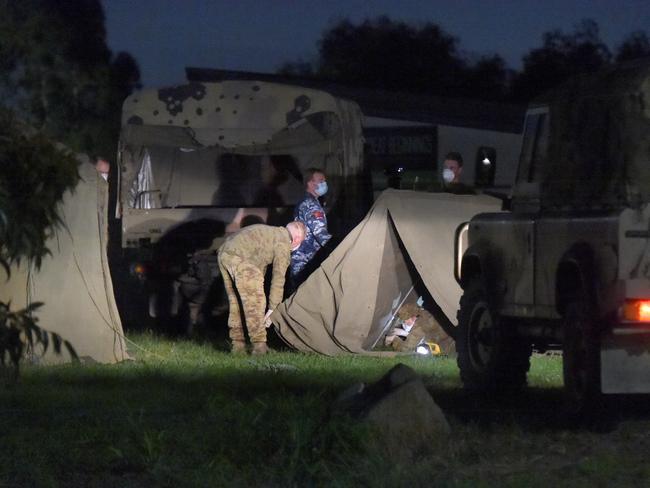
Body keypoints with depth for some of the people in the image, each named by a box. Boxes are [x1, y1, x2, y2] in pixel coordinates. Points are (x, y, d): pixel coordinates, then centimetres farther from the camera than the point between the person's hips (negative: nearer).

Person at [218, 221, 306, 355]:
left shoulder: (271, 233, 29)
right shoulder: (283, 243, 2)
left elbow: (261, 266, 33)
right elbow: (278, 277, 2)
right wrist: (272, 309, 5)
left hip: (223, 254, 9)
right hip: (240, 258, -9)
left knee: (235, 301, 17)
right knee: (254, 302, -3)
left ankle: (238, 345, 20)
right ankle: (259, 346, -5)